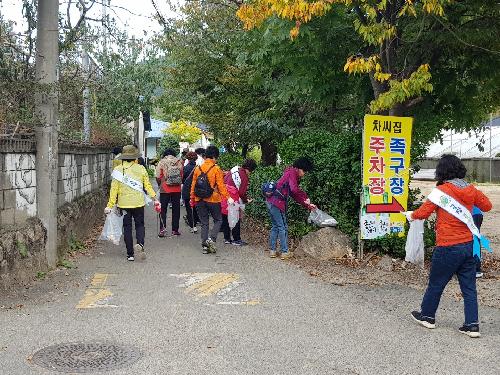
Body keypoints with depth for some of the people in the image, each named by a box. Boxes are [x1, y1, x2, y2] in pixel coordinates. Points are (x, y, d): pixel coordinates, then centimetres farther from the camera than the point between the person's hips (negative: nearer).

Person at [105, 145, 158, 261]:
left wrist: (110, 205, -1)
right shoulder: (140, 169, -3)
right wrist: (154, 198, 4)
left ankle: (130, 254, 9)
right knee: (140, 224, 13)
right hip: (138, 203, 0)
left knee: (127, 227, 8)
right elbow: (147, 185, -3)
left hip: (124, 204, 0)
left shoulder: (118, 170, -4)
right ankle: (140, 243, -15)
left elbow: (114, 189, -5)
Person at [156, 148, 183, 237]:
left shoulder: (161, 162, -3)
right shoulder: (179, 162, 2)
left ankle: (162, 229, -4)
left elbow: (158, 177, -5)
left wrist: (160, 185, 13)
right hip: (177, 190, 2)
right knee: (176, 210, 9)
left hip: (165, 190, -2)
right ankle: (175, 230, 12)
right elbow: (182, 176, 5)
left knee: (163, 210, 5)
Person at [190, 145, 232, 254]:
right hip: (213, 200, -4)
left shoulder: (198, 169, 4)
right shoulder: (216, 169, -9)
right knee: (218, 220, 12)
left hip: (200, 200, 4)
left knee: (204, 223, 11)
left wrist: (192, 199, 16)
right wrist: (228, 197, -11)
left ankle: (204, 246, 9)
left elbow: (193, 185, 8)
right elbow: (221, 185, -14)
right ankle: (211, 239, -6)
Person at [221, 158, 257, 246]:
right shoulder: (244, 176, -10)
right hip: (233, 200, -8)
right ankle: (236, 240, 9)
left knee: (225, 219, 14)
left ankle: (227, 238, 21)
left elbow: (224, 181, 16)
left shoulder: (232, 171, 12)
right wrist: (246, 200, 5)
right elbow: (242, 192, -12)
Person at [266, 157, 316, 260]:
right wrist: (306, 197, -13)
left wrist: (307, 205, 18)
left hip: (271, 201, 10)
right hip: (277, 203, -10)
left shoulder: (291, 173, 21)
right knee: (283, 227, -1)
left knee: (275, 226, 17)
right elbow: (294, 189, -25)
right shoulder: (292, 173, -8)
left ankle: (272, 250, 20)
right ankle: (285, 252, 5)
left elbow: (294, 195, 22)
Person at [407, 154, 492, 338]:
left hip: (448, 247, -5)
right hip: (468, 245, 5)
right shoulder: (471, 190, 2)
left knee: (436, 283, 12)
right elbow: (487, 205, 17)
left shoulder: (441, 190, -13)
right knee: (469, 287, 10)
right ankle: (472, 325, 10)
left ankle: (427, 316, 28)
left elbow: (423, 212, -11)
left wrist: (411, 215, 8)